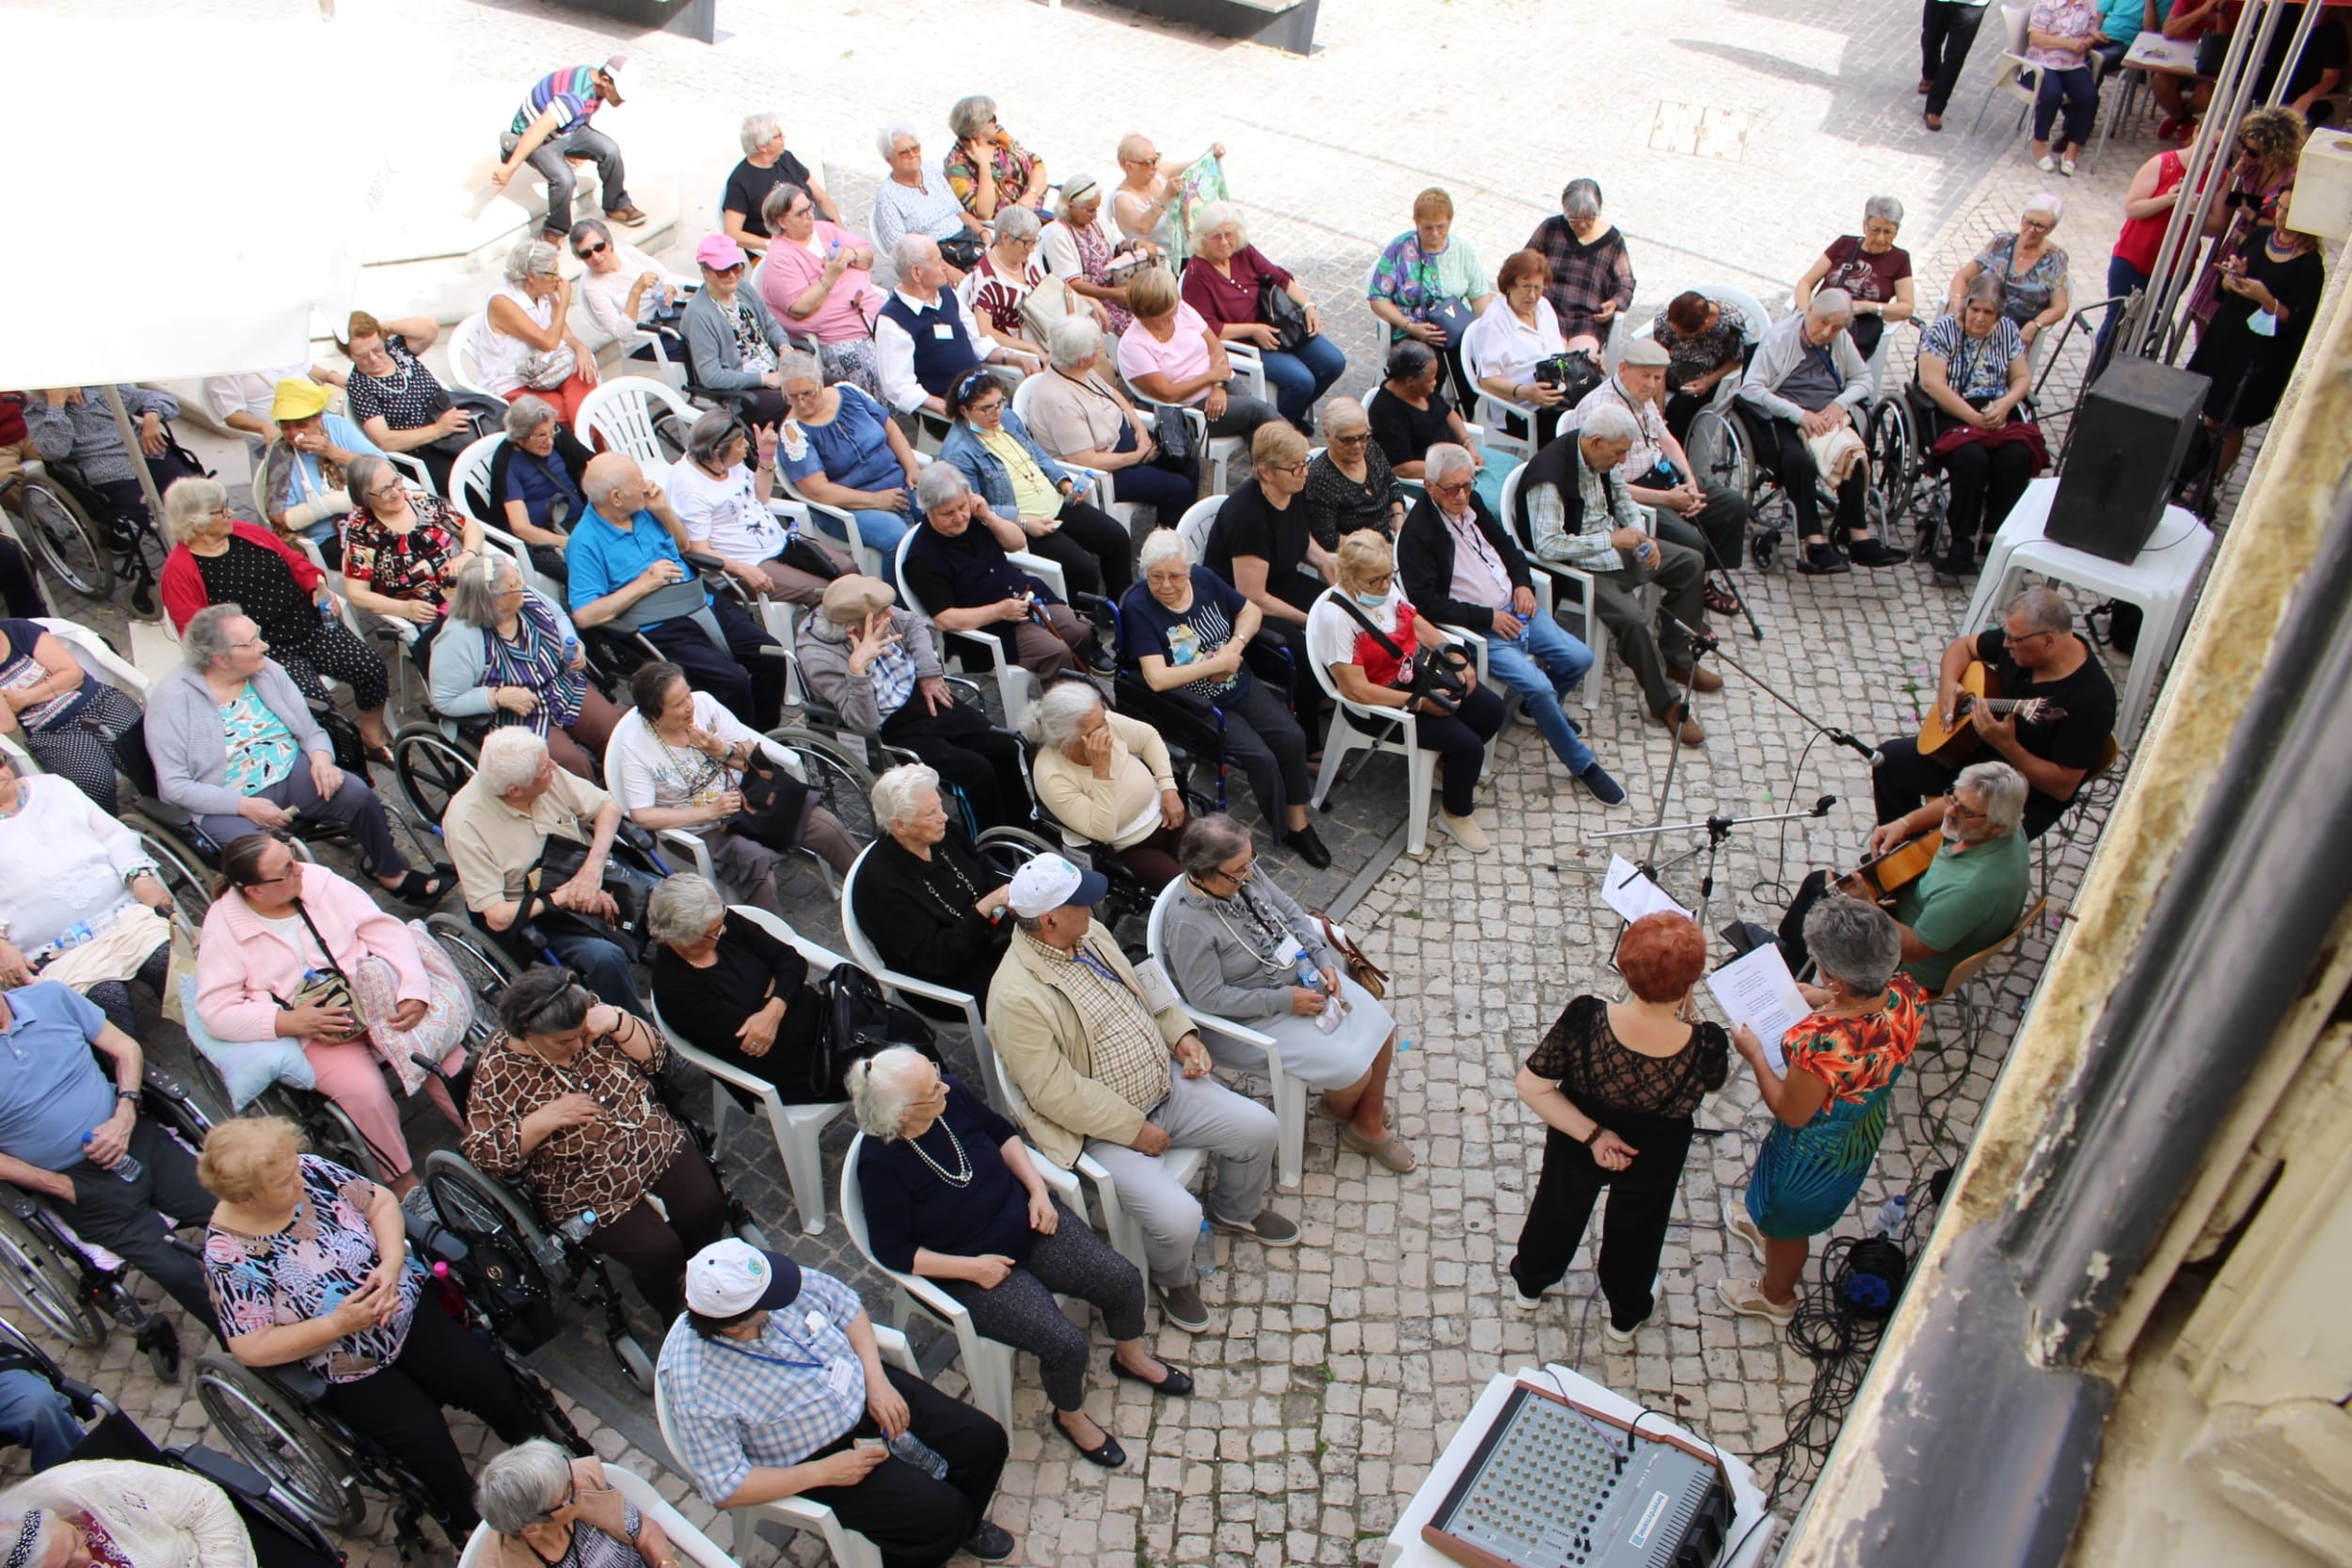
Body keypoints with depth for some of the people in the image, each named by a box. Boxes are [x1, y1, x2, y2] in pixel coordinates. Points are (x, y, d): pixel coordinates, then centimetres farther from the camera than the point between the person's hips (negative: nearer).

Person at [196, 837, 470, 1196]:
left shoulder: (317, 880, -4)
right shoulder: (224, 928, -9)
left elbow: (387, 931, -6)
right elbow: (216, 1011, -11)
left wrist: (414, 991, -19)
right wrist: (290, 1022, -24)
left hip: (378, 997, 3)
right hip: (311, 1031, -2)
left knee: (438, 1052, -21)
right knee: (364, 1090, -27)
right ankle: (403, 1180, -6)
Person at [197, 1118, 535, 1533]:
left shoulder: (310, 1171, -14)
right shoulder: (229, 1257, -23)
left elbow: (381, 1201, 0)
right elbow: (252, 1349, -19)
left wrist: (391, 1264, -17)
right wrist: (339, 1324, -26)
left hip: (405, 1309, 4)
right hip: (346, 1372, -3)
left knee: (490, 1381, -9)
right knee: (426, 1437, -15)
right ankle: (469, 1521, 13)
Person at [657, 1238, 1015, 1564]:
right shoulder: (696, 1389, -31)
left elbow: (846, 1306, 0)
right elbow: (724, 1487, -23)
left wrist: (877, 1379, -10)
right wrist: (823, 1473, -22)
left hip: (861, 1389, 5)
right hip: (815, 1455, -5)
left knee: (986, 1440, 2)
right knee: (939, 1514, -17)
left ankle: (964, 1527, 32)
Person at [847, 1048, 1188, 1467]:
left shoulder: (950, 1096, -13)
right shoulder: (881, 1164, -26)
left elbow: (1003, 1134, 7)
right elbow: (892, 1251, -16)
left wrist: (1037, 1189, -5)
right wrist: (973, 1268, -19)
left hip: (1026, 1217, 5)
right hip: (973, 1268, -5)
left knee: (1123, 1280, -5)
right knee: (1065, 1343, -20)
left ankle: (1131, 1357, 29)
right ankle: (1071, 1417, 15)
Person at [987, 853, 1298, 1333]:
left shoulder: (1088, 933, -2)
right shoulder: (1017, 997, -27)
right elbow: (1056, 1093, -24)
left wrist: (1181, 1033, 1)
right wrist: (1134, 1130, -20)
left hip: (1165, 1081, 8)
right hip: (1102, 1125, -8)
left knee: (1258, 1127, 3)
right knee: (1178, 1218, -22)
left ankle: (1235, 1209, 35)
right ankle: (1172, 1279, 16)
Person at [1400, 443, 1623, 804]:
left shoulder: (1471, 503, 6)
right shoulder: (1416, 533, -16)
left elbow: (1506, 544, 21)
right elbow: (1427, 603, -20)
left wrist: (1523, 583, 3)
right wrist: (1487, 617, -18)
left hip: (1513, 610, 8)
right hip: (1477, 631, -8)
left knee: (1579, 658, -3)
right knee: (1538, 686, -21)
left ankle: (1538, 706, 28)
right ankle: (1582, 764, 0)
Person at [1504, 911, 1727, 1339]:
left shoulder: (1585, 1019, -38)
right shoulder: (1705, 1048, -37)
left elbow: (1531, 1086, -29)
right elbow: (1718, 1079, -12)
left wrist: (1591, 1134, -23)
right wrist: (1691, 1014, -11)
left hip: (1575, 1145, 0)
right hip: (1653, 1159, 0)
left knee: (1559, 1208, 32)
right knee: (1636, 1230, 32)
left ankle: (1529, 1284, 60)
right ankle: (1626, 1316, 59)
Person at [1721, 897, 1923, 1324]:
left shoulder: (1823, 1044, -46)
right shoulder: (1906, 995, -26)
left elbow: (1791, 1113, -26)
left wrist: (1754, 1055, -16)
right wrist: (1831, 1002, -4)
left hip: (1815, 1152, -6)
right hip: (1866, 1132, 6)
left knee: (1787, 1227, 27)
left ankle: (1776, 1297, 56)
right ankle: (1765, 1227, 68)